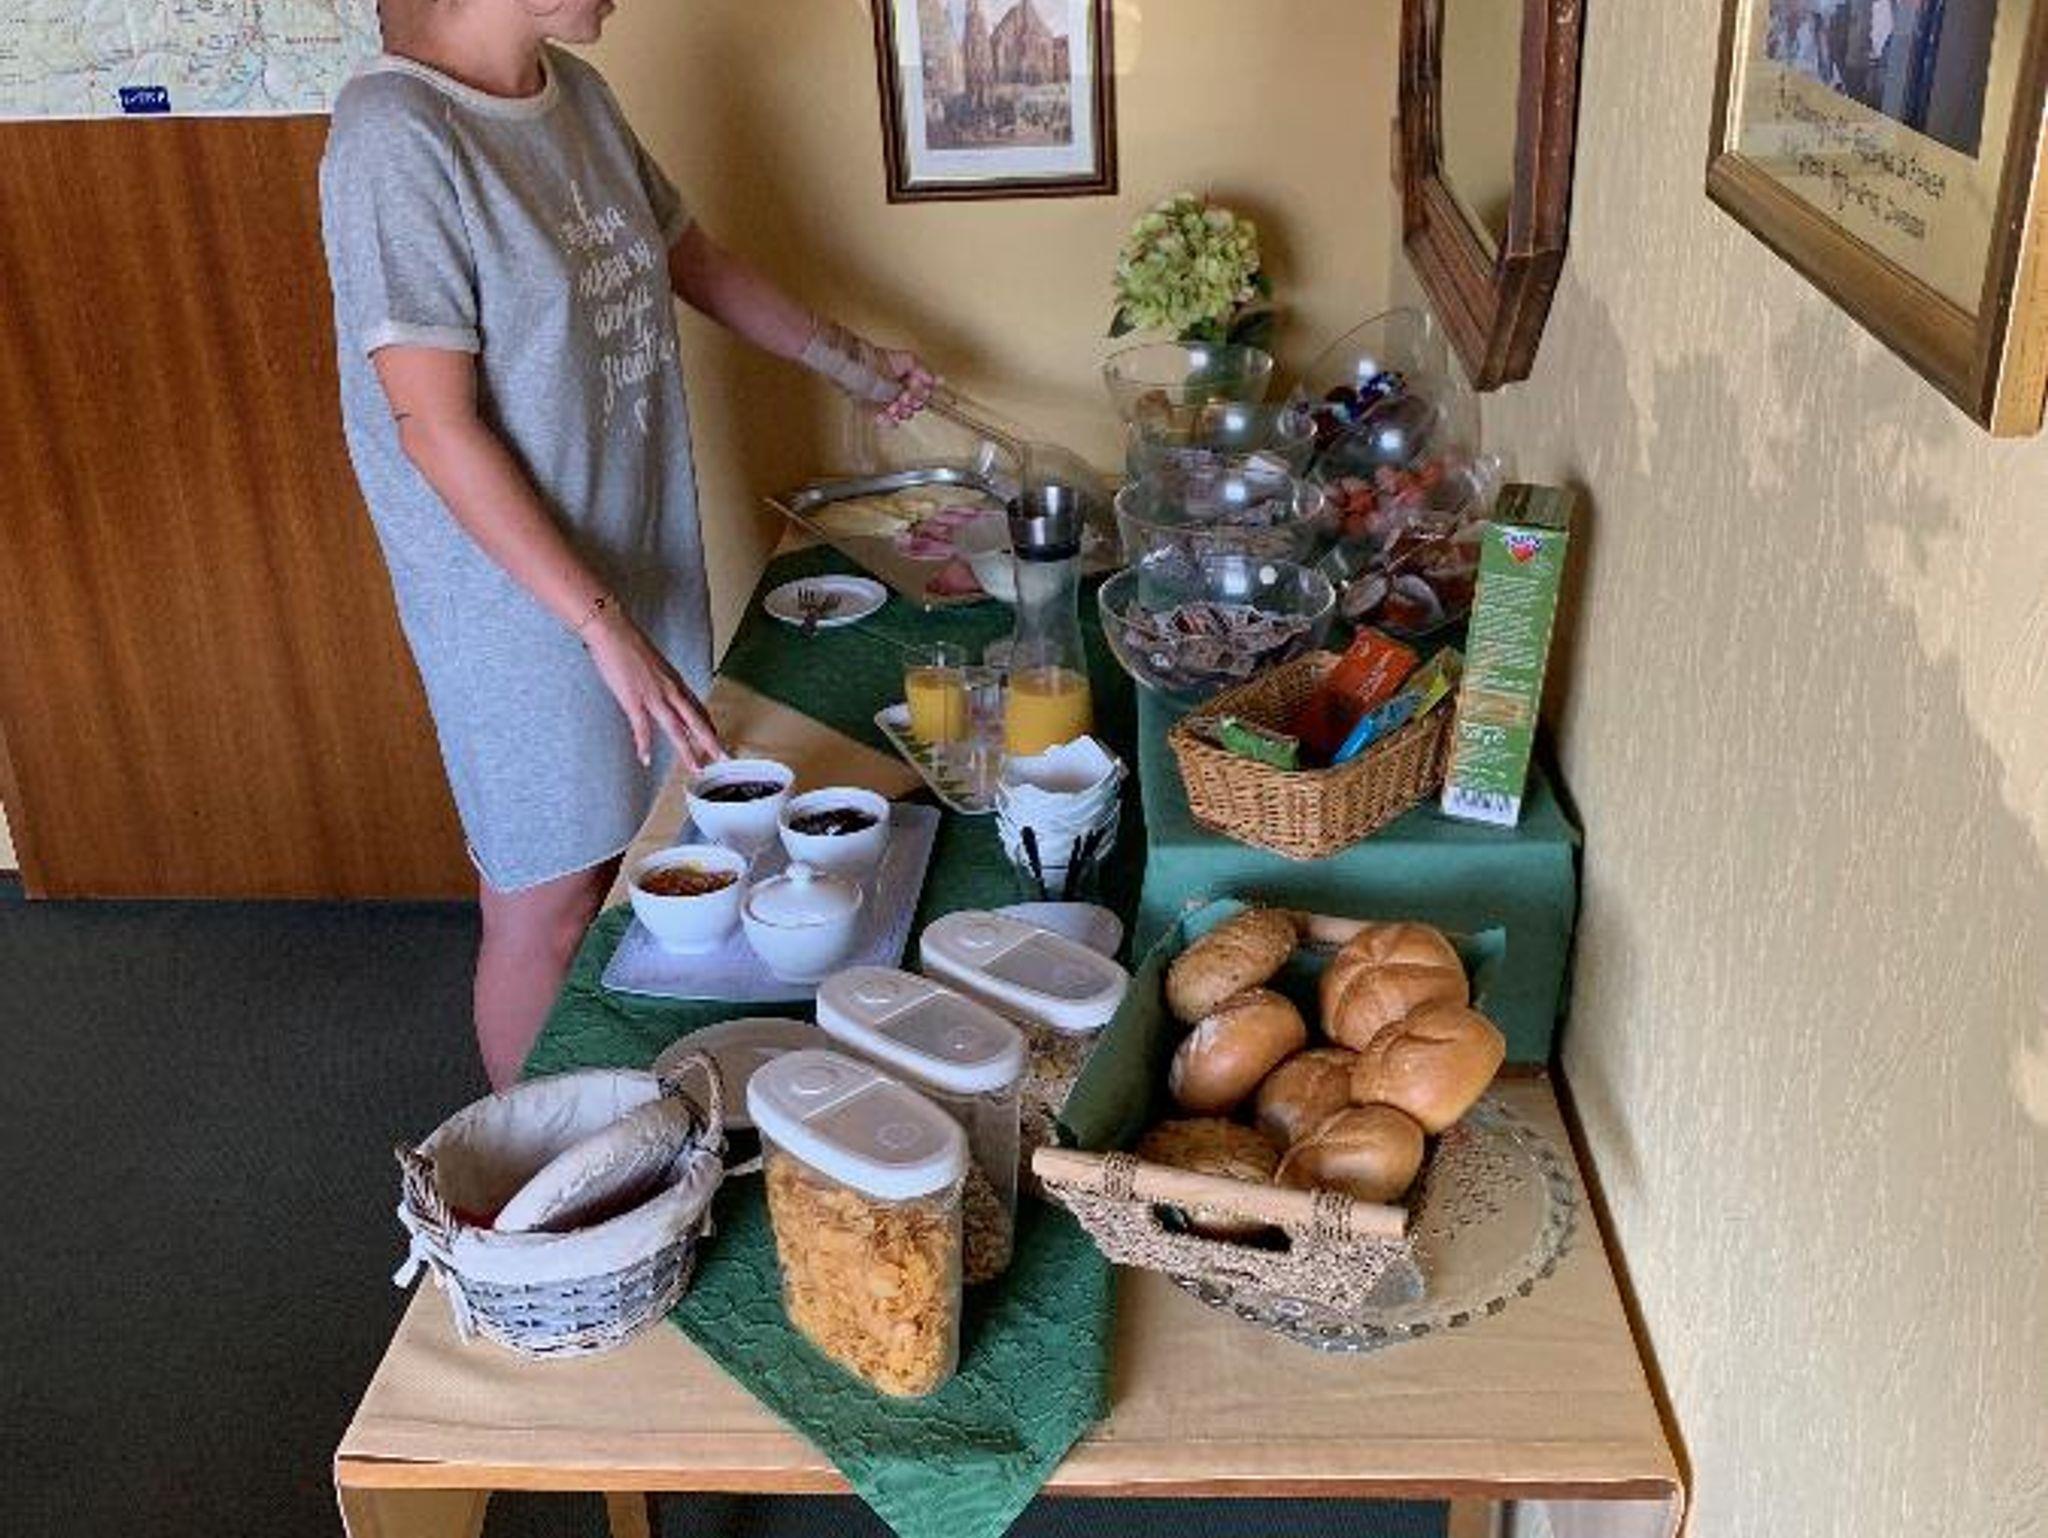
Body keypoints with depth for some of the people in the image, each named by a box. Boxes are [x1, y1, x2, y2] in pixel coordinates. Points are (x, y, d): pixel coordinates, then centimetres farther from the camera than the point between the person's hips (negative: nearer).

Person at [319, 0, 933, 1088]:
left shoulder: (581, 97, 4)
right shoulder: (396, 136, -20)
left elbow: (691, 258, 21)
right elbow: (435, 427, -23)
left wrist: (849, 362, 24)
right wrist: (603, 625, -24)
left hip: (640, 550, 7)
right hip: (519, 595, -7)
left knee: (611, 871, 17)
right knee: (547, 905, 6)